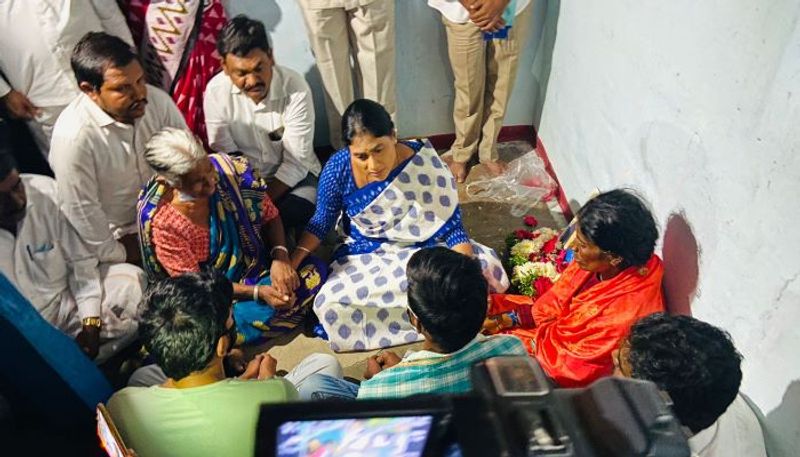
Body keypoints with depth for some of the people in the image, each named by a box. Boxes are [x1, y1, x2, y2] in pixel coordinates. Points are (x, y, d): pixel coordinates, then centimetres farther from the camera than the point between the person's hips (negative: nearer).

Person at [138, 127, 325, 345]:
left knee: (314, 272, -14)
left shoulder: (229, 168, -17)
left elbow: (270, 215, -4)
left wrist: (280, 258, -21)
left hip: (258, 265, 4)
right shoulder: (162, 223, -25)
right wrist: (257, 292, -26)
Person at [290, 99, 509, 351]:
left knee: (484, 268, -24)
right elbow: (321, 222, -3)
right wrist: (292, 261, -18)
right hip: (365, 255, 2)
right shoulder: (338, 169, -18)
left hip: (424, 249, -1)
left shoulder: (426, 164, -22)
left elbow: (452, 227, -16)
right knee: (330, 302, -26)